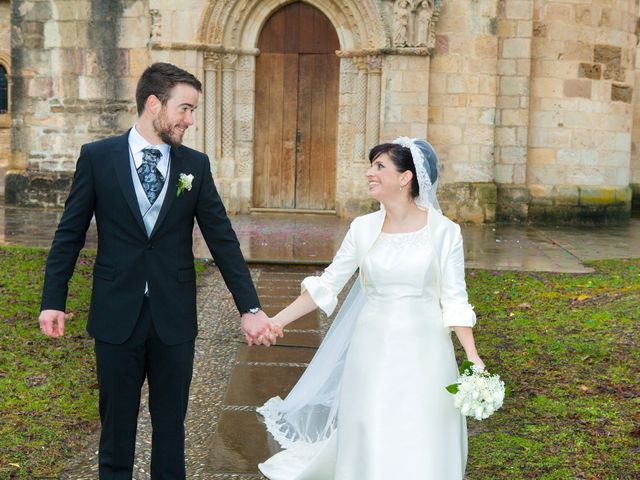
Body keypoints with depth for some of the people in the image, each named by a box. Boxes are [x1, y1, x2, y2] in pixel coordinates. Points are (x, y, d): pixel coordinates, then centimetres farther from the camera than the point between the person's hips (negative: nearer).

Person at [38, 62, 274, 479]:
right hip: (117, 315, -1)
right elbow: (70, 233, 1)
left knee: (171, 422, 12)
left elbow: (222, 238, 1)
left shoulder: (196, 164, 2)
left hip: (175, 318, 1)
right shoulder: (97, 157, -3)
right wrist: (53, 300, -3)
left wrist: (250, 307, -4)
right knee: (117, 421, 12)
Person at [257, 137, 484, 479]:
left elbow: (454, 300, -3)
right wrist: (277, 320, 0)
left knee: (422, 446, 4)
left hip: (423, 351, -2)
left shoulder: (444, 231, -6)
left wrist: (473, 357, -11)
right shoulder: (363, 228, 0)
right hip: (373, 350, 2)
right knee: (369, 442, 8)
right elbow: (327, 284, 4)